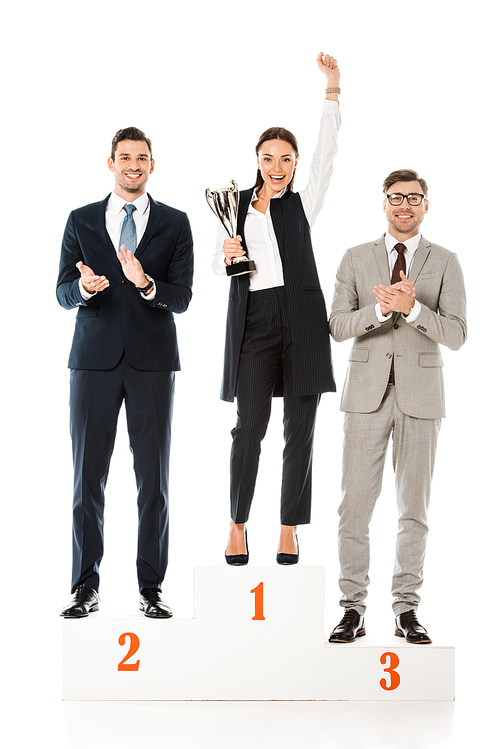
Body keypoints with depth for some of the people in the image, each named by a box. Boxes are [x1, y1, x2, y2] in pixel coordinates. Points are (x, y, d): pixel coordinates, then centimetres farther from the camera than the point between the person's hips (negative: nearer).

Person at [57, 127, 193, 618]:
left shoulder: (174, 224, 7)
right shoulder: (81, 221, 10)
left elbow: (181, 298, -1)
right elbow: (62, 293, 5)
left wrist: (146, 283, -21)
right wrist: (84, 286, -18)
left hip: (152, 361, 0)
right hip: (94, 358, 1)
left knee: (154, 479, 2)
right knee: (88, 477, 2)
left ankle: (151, 588, 10)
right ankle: (85, 587, 10)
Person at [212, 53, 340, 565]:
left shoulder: (302, 204, 10)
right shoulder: (235, 204, 14)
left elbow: (327, 153, -1)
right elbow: (217, 265, 17)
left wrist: (332, 89, -9)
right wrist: (227, 257, -7)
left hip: (301, 318, 0)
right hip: (254, 318, 0)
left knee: (299, 428, 0)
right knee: (250, 425, -6)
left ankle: (289, 531, 9)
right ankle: (237, 526, 8)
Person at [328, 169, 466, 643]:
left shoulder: (445, 263, 6)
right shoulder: (356, 259, 8)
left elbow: (456, 335, -5)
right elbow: (338, 326, -1)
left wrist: (412, 307, -20)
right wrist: (381, 308, -18)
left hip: (420, 395, 0)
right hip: (367, 393, 0)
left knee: (414, 507, 5)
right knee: (355, 505, -2)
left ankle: (406, 611, 14)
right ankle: (353, 610, 6)